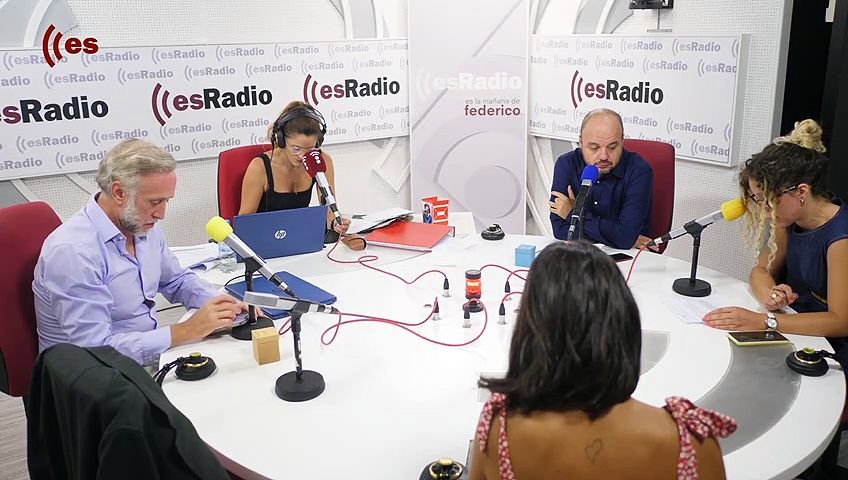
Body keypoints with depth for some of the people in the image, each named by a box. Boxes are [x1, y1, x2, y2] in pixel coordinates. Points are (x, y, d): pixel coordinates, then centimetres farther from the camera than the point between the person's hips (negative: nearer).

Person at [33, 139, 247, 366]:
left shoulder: (144, 228, 3)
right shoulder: (72, 251, -22)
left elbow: (178, 280, 19)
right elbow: (96, 349, -25)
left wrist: (221, 304, 0)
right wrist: (187, 331, -25)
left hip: (150, 354, 8)